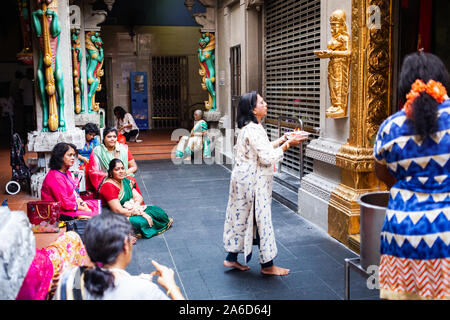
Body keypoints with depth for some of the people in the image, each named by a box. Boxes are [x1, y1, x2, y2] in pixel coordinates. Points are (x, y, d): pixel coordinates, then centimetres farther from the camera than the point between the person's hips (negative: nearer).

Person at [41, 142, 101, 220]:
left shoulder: (67, 173, 11)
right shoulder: (55, 177, -20)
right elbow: (65, 203, -22)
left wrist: (82, 203, -3)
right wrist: (83, 208, -15)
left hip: (72, 204, 10)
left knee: (99, 203, 1)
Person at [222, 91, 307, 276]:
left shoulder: (249, 128, 12)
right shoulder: (253, 130, -21)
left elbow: (262, 150, 20)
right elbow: (267, 157, -24)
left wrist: (281, 141, 12)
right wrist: (287, 144, -16)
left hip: (244, 180, 10)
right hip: (253, 183, -10)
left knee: (242, 218, 15)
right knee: (261, 219, 0)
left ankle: (231, 259, 25)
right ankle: (267, 265, 12)